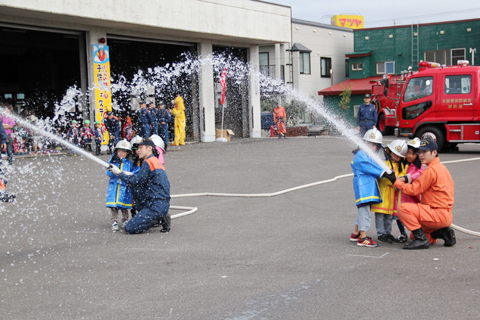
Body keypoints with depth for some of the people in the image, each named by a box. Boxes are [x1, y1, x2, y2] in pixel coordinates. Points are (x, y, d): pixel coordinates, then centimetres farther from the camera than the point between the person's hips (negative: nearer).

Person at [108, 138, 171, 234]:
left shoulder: (147, 162, -10)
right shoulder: (156, 161, 19)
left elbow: (136, 182, -10)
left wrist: (119, 173, -2)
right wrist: (131, 175, 12)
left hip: (157, 206, -9)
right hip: (163, 204, 9)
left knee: (129, 228, -9)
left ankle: (160, 218, -4)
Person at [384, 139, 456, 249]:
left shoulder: (431, 170, -15)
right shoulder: (441, 167, 17)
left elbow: (414, 190, -13)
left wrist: (396, 182, -6)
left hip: (439, 215, -10)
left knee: (403, 208, -21)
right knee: (414, 235, 21)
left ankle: (421, 240, -19)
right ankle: (443, 233, 8)